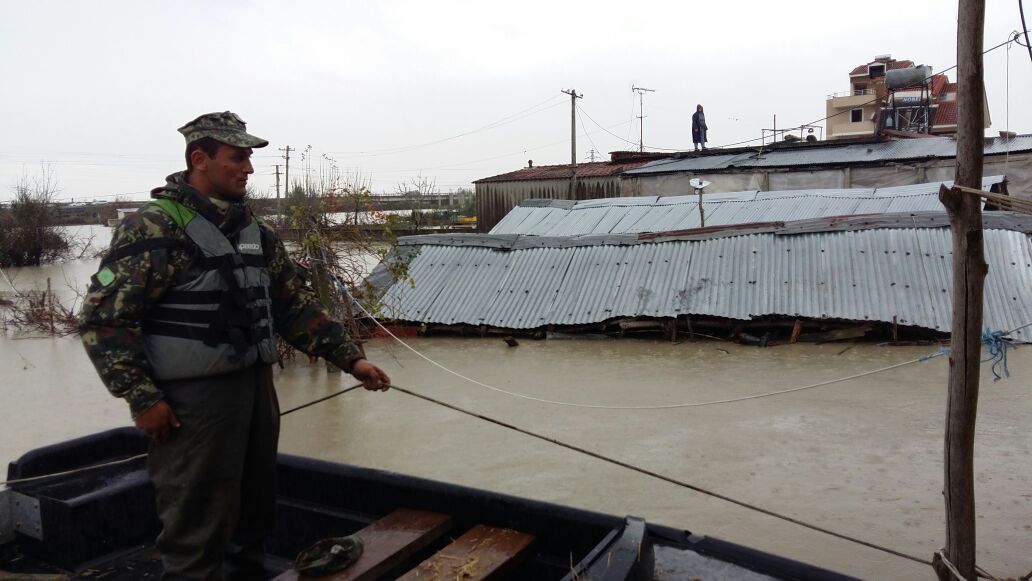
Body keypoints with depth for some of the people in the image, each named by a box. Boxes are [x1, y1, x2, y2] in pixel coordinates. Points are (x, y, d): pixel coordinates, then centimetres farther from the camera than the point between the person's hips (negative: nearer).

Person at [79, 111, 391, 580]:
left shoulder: (254, 233, 10)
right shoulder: (154, 229, -13)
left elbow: (296, 306, 13)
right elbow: (102, 317, -14)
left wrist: (351, 357, 6)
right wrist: (142, 398, -17)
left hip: (257, 386, 7)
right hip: (192, 400, -7)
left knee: (254, 511, 19)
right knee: (196, 530, 3)